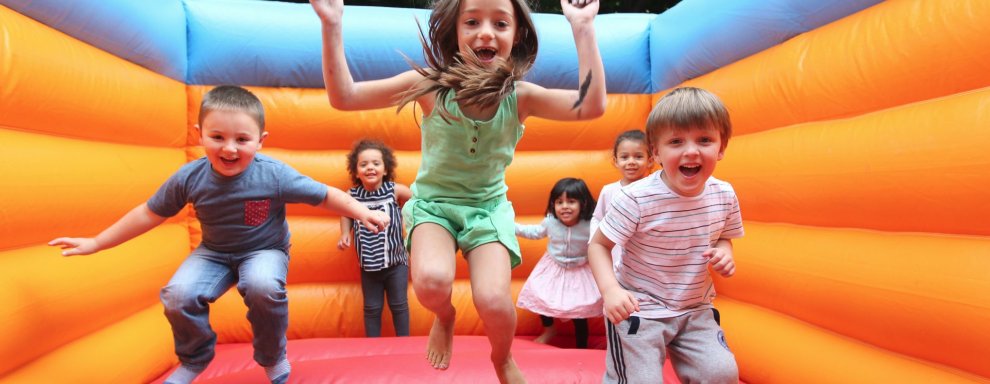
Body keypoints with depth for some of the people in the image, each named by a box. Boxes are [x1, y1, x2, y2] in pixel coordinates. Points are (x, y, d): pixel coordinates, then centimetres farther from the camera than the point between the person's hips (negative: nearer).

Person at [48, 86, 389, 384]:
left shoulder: (275, 175, -25)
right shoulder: (189, 177, -17)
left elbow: (324, 195, -16)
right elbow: (149, 213, -2)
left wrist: (363, 213, -25)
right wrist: (95, 243, 3)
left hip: (265, 250, -3)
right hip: (213, 252, 3)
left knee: (263, 287, -34)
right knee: (178, 296, -21)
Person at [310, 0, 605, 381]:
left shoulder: (520, 96, -13)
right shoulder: (429, 85, -17)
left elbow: (592, 105, -26)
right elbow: (343, 97, -19)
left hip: (488, 206, 1)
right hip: (433, 202, 0)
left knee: (493, 301, -19)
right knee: (431, 283, -30)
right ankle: (445, 317, 12)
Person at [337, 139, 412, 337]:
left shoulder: (396, 190, -13)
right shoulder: (352, 195, -6)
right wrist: (345, 233, 1)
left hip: (396, 262, -1)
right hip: (368, 265, 2)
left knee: (399, 305, 11)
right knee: (371, 308, 12)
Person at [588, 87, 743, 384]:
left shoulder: (725, 195, -6)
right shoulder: (636, 198, -22)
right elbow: (598, 245, -14)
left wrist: (724, 252, -10)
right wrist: (611, 289, -30)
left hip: (697, 309, 5)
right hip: (639, 309, -4)